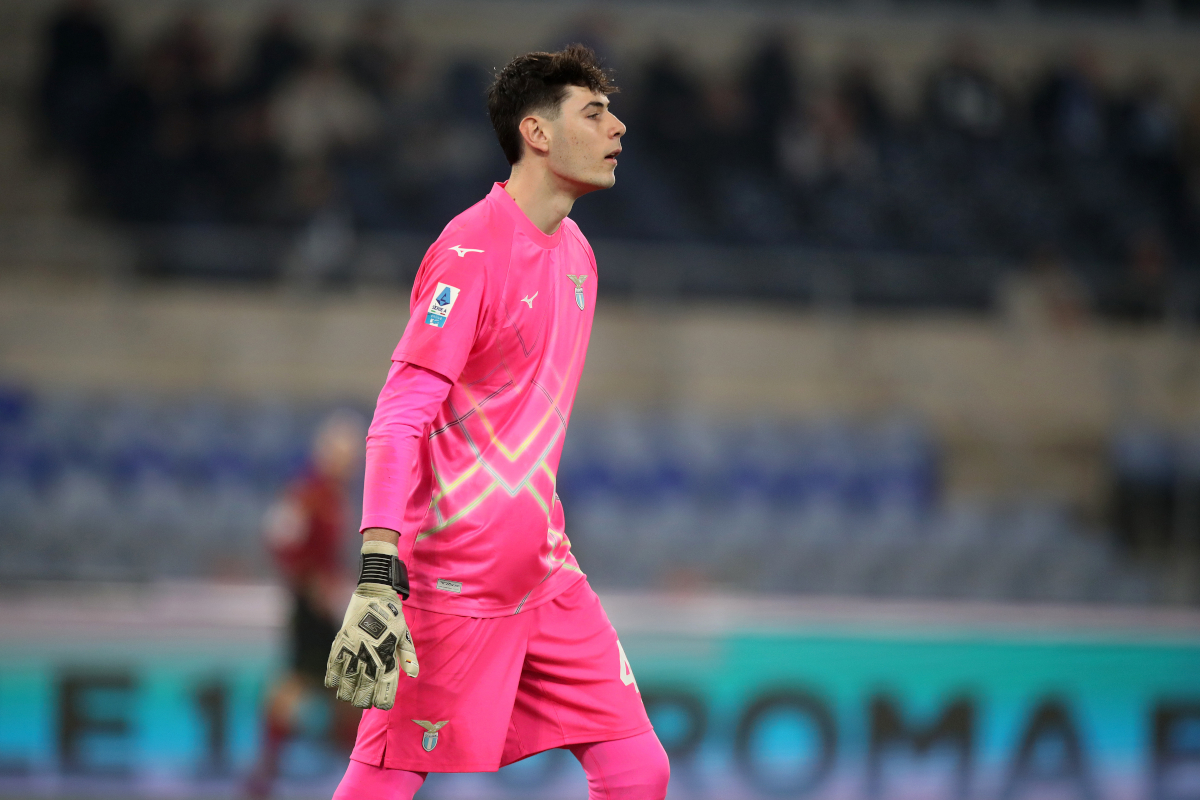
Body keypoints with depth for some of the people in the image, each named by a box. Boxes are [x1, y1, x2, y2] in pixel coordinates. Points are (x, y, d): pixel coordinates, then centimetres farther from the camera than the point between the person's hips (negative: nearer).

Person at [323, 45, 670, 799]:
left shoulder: (575, 251, 13)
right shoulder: (473, 249, -14)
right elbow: (399, 419, -19)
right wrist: (378, 577, -29)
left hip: (548, 579, 8)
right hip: (451, 583, -8)